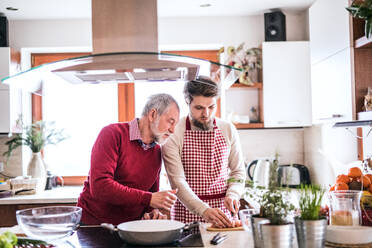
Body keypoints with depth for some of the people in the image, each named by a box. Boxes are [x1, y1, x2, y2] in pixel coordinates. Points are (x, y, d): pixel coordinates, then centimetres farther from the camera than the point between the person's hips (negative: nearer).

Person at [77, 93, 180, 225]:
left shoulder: (156, 151, 8)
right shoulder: (113, 134, -13)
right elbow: (99, 186, -24)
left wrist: (153, 211, -6)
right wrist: (148, 198, -24)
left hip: (130, 226, 5)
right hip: (93, 222, -4)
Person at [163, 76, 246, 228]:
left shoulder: (228, 130, 5)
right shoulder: (173, 134, -7)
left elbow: (238, 171, 12)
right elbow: (177, 180, -12)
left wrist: (232, 195, -8)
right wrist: (203, 210, -23)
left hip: (221, 210, 2)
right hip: (186, 211, -2)